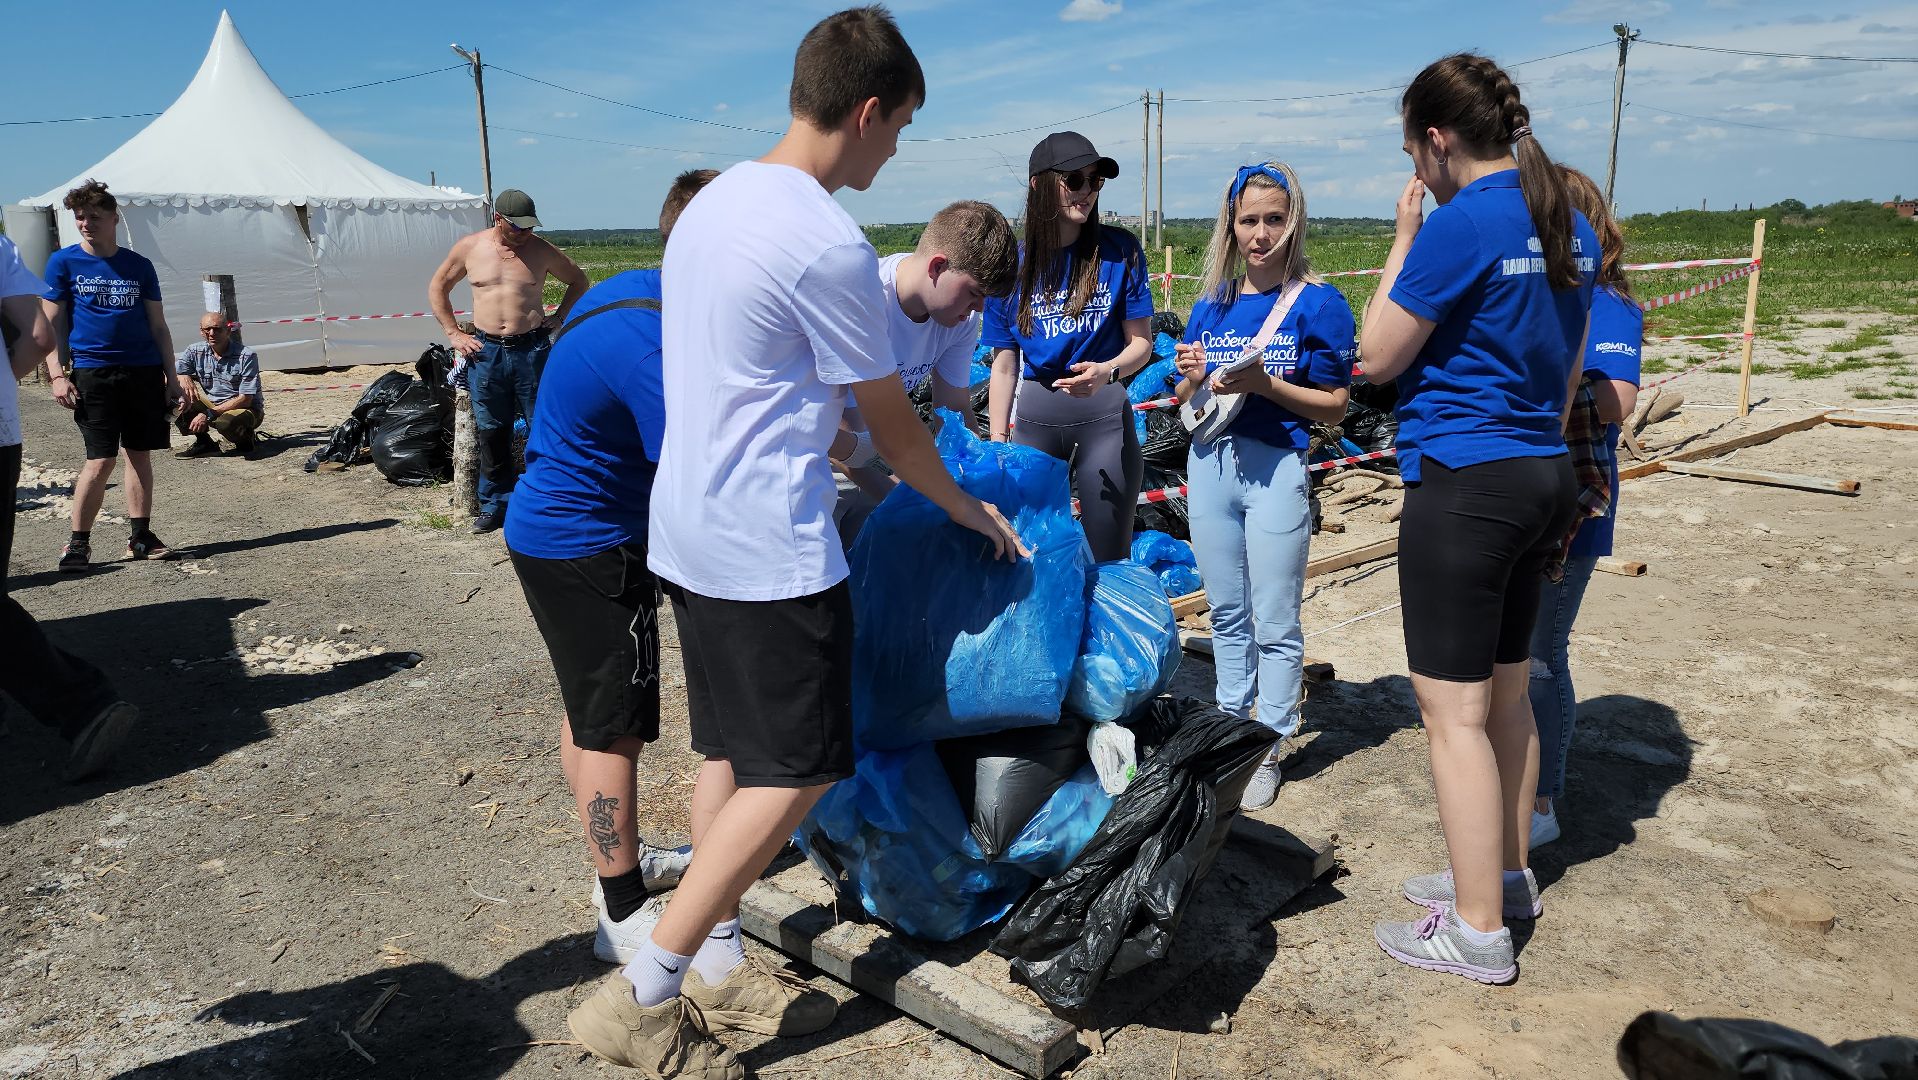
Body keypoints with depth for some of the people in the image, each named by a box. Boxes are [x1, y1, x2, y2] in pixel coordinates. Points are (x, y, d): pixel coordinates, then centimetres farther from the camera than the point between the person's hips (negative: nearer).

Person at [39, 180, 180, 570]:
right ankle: (78, 542, 6)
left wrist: (170, 377, 8)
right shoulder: (63, 263, 4)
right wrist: (58, 375, -7)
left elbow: (158, 326, 12)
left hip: (144, 372, 3)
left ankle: (140, 536, 15)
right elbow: (52, 324, 2)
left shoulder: (139, 266, 10)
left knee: (141, 455, 6)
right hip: (92, 373, -3)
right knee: (100, 460, -6)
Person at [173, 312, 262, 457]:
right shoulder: (195, 351, -1)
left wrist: (209, 414, -25)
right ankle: (203, 442, -2)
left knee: (226, 421, -39)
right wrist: (182, 377, -30)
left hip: (244, 409, -5)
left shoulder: (247, 356, -16)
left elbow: (245, 400, -19)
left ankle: (245, 438, -2)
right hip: (210, 405, 5)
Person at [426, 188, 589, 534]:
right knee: (491, 431, 8)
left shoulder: (541, 250, 1)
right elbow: (438, 287, 16)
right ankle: (495, 504, 20)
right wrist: (453, 333, 8)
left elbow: (578, 280, 16)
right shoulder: (469, 247, 3)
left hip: (531, 349, -1)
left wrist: (559, 317, 5)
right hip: (485, 350, 1)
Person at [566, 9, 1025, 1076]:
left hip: (688, 526, 10)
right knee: (798, 770, -1)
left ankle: (717, 963, 28)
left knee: (731, 753, 17)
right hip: (771, 547, -10)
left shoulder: (713, 199, 10)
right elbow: (890, 421, -8)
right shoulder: (829, 244, -18)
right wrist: (965, 506, 8)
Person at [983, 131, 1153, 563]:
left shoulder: (1119, 250, -2)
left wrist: (1106, 371, -22)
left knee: (1108, 558, 1)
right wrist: (998, 444, 0)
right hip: (1035, 419, 1)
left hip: (1105, 416, -1)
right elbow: (1003, 366, 3)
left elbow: (1141, 343, -1)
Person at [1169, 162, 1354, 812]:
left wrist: (1264, 384, -19)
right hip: (1209, 462, 5)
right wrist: (1192, 378, -9)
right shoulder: (1211, 303, 9)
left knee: (1274, 623, 2)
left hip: (1276, 467, -5)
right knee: (1226, 612, 16)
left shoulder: (1319, 304, -5)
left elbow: (1333, 407, -6)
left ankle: (1270, 751, 14)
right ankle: (1232, 727, 31)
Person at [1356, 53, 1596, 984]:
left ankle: (1479, 930, 8)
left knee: (1453, 712, -1)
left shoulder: (1459, 224, -16)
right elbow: (1569, 374, 18)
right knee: (1503, 694, 19)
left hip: (1462, 484, -9)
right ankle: (1506, 877, 34)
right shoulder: (1569, 226, 12)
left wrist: (1404, 237, -2)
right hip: (1542, 477, 9)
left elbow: (1377, 357, -8)